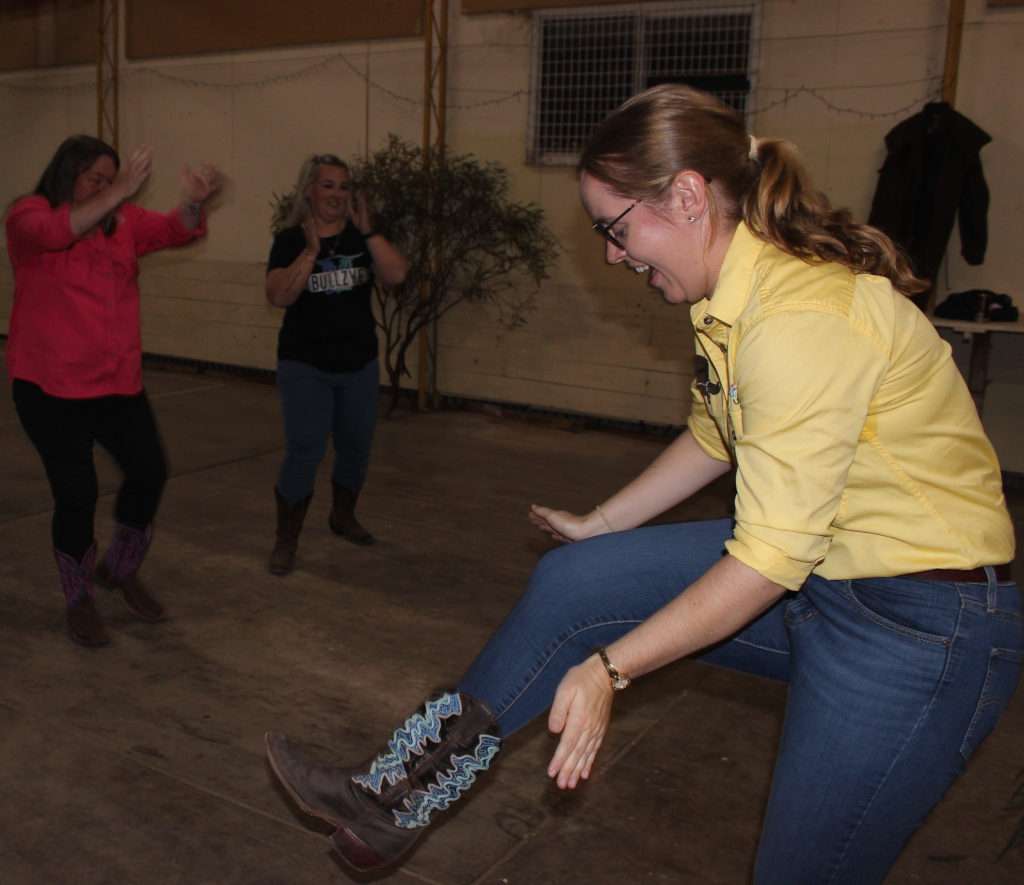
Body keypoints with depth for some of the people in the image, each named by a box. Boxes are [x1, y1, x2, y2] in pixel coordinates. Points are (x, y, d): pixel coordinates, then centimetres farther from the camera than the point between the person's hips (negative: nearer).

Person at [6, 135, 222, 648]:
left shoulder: (124, 221, 6)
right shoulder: (29, 215, -7)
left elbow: (177, 231, -10)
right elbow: (56, 232, -30)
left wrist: (194, 202, -32)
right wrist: (118, 192, -40)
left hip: (117, 380, 5)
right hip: (50, 384, -4)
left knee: (150, 471, 3)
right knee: (76, 491, -1)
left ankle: (121, 570, 29)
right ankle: (78, 601, 22)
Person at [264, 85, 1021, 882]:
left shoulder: (802, 319, -27)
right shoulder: (744, 289, 1)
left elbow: (771, 558, -26)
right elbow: (713, 438, 15)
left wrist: (610, 668, -20)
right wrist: (597, 527, 22)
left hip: (919, 622, -8)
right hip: (820, 565, 9)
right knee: (573, 581, 1)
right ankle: (399, 800, 9)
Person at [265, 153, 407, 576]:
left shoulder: (362, 235, 2)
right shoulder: (290, 240, -6)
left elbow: (395, 275, -14)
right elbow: (279, 296, -20)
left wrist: (367, 229, -19)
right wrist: (311, 249, -25)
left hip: (360, 364, 4)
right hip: (305, 366, -4)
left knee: (356, 448, 16)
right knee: (304, 453, -10)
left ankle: (343, 516, 39)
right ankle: (285, 541, 4)